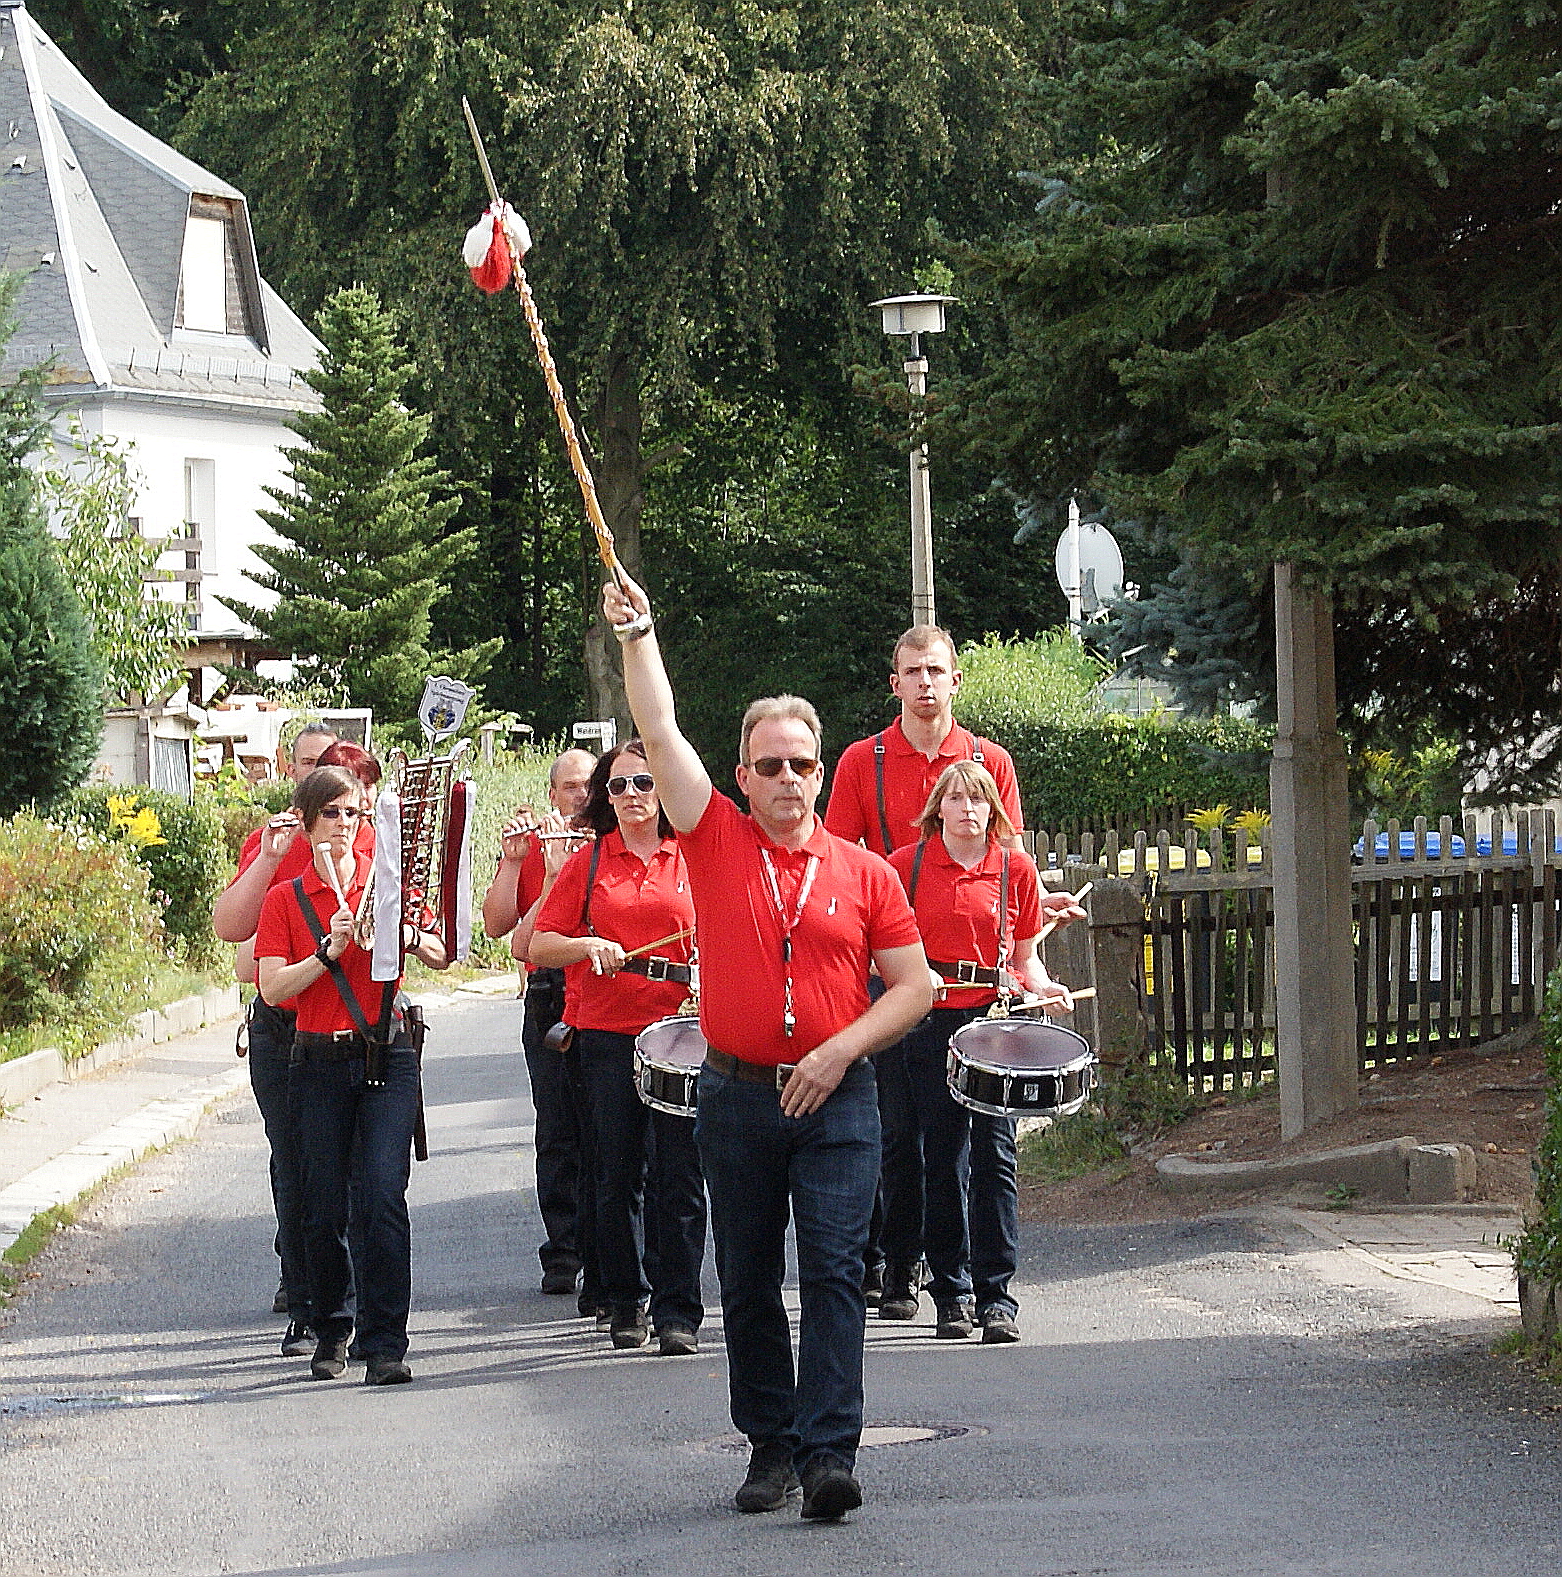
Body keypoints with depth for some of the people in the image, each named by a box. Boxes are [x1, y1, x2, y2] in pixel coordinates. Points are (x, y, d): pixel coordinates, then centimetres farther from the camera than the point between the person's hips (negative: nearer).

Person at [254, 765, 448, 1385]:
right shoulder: (285, 899, 5)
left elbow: (442, 956, 4)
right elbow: (272, 988, -5)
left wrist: (406, 934, -16)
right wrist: (329, 952, -17)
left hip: (387, 1059, -1)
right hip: (319, 1061, 1)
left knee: (384, 1196, -13)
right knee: (324, 1207, 2)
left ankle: (384, 1344, -12)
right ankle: (331, 1331, 21)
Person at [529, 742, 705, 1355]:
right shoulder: (590, 862, 7)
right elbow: (539, 944, 5)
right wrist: (586, 945, -13)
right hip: (606, 1033, 1)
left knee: (677, 1176, -4)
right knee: (616, 1175, 5)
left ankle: (677, 1311, 1)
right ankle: (624, 1304, 15)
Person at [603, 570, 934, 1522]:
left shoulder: (863, 873, 4)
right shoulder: (717, 842, 5)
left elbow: (914, 987, 4)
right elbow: (660, 731, -1)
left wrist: (839, 1051, -10)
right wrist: (638, 631, -7)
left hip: (837, 1100, -1)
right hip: (737, 1095, 2)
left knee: (833, 1272, -10)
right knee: (748, 1283, 7)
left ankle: (830, 1452, -14)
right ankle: (770, 1444, 17)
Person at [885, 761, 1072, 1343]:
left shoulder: (1015, 868, 6)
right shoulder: (907, 864, 3)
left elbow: (1026, 955, 13)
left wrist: (1042, 986, -7)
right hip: (930, 1021, 0)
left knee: (994, 1155, -7)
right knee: (942, 1158, 3)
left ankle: (996, 1295, -4)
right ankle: (952, 1294, 12)